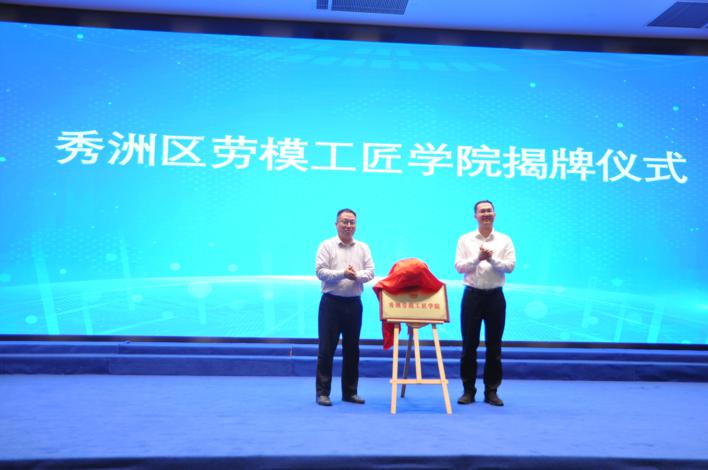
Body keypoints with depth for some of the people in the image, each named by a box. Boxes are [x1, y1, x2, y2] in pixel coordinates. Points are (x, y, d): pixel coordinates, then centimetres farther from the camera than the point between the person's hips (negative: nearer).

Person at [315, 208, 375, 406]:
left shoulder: (363, 247, 9)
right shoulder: (327, 245, -1)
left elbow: (370, 271, 2)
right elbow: (320, 271, -10)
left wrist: (357, 275, -19)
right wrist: (342, 273, -22)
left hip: (354, 303, 4)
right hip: (331, 302, -3)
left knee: (352, 349, 9)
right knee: (326, 348, -2)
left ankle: (350, 392, 19)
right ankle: (322, 392, 5)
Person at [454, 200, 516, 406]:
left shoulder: (504, 240, 6)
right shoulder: (465, 240, 5)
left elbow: (510, 266, -3)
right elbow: (458, 266, -3)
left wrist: (492, 258, -16)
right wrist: (477, 258, -16)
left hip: (495, 296, 1)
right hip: (472, 295, 0)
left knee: (494, 345, 5)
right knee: (469, 345, 2)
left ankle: (491, 391, 14)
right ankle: (468, 390, 11)